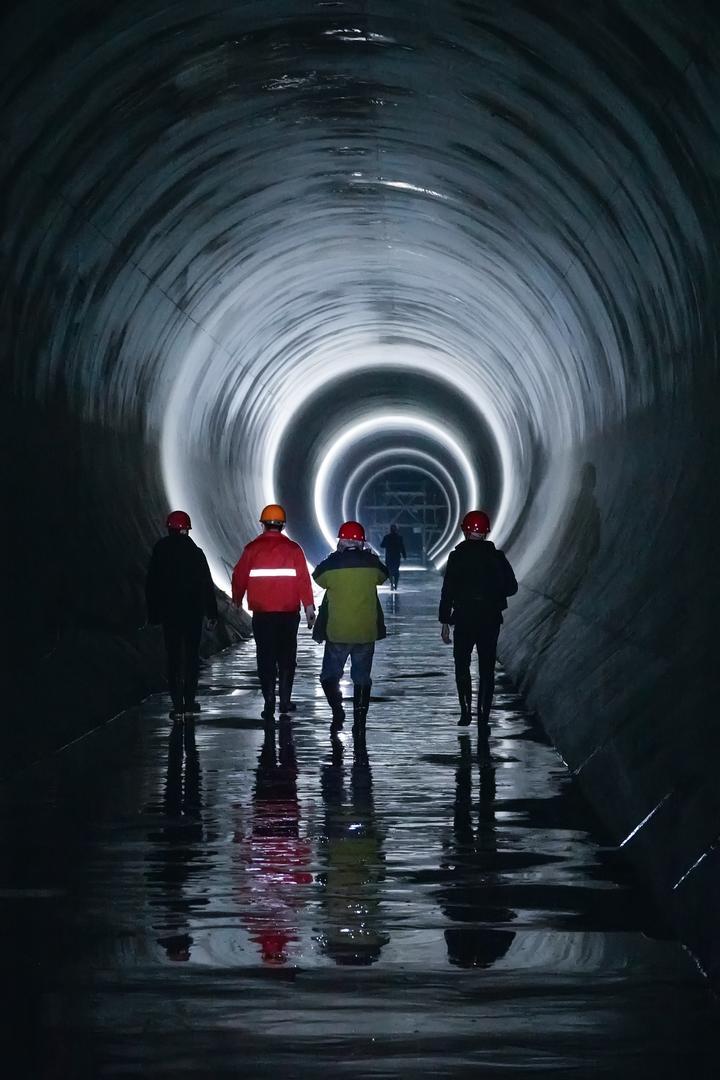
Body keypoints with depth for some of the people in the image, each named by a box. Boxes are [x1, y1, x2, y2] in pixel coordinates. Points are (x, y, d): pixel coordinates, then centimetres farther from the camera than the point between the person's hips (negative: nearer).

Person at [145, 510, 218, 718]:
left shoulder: (159, 551, -2)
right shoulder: (195, 553, -5)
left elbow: (151, 586, 1)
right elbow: (207, 586, -4)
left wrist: (153, 615, 7)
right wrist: (211, 613, 1)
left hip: (169, 613, 0)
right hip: (193, 612, 0)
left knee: (173, 657, 4)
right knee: (192, 656, 11)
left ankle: (178, 703, -3)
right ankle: (189, 701, 11)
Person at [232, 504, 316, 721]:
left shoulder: (252, 549, -2)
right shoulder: (293, 549, -3)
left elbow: (239, 578, 3)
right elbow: (304, 581, -4)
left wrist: (236, 602, 19)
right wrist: (310, 611, 2)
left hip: (262, 614, 0)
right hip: (289, 613, 0)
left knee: (265, 658, 6)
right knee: (286, 657, 12)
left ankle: (269, 703, 0)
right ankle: (285, 702, 11)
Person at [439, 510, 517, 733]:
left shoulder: (457, 557, -7)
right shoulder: (496, 557, -1)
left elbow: (448, 592, -8)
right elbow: (511, 587, 3)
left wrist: (445, 622, -4)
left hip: (464, 620, -2)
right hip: (491, 620, 2)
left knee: (462, 664, 15)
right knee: (487, 669, 6)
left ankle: (466, 710, 4)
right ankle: (483, 719, 3)